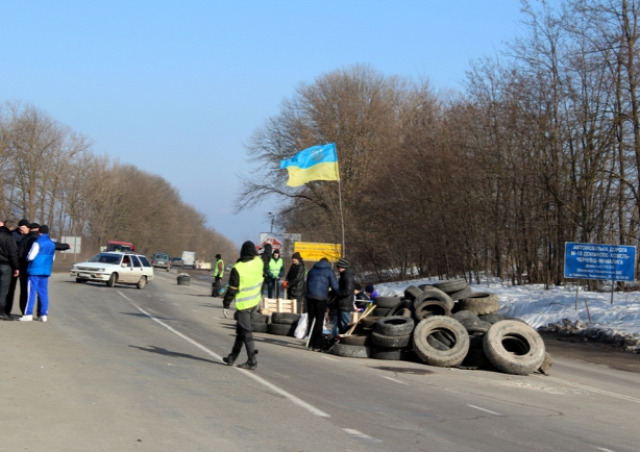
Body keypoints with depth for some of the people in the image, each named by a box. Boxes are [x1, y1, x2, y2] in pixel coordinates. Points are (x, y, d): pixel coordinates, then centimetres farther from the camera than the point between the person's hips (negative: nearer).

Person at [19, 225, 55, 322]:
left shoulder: (38, 243, -11)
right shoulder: (52, 244, 11)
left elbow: (30, 256, -12)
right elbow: (52, 257, 18)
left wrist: (27, 257, 8)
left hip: (35, 270, -6)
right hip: (46, 271, 6)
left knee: (31, 292, -4)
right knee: (43, 292, 8)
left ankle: (28, 314, -6)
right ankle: (43, 315, 7)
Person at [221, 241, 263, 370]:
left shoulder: (237, 268, -20)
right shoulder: (259, 262, -5)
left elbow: (232, 290, -16)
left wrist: (225, 305, -6)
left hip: (243, 304, -6)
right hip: (255, 302, 6)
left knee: (245, 332, -2)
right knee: (241, 330, 16)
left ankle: (252, 361, -3)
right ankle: (232, 357, 23)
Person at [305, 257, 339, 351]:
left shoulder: (312, 270, 19)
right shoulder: (328, 271, 4)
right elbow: (335, 286, -1)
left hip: (310, 296, 4)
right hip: (321, 297, -4)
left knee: (311, 319, 10)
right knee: (319, 320, -1)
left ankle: (311, 343, 11)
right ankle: (317, 345, -3)